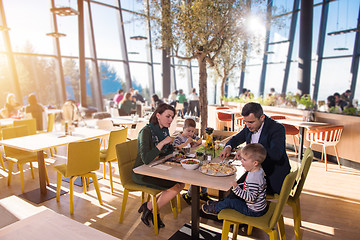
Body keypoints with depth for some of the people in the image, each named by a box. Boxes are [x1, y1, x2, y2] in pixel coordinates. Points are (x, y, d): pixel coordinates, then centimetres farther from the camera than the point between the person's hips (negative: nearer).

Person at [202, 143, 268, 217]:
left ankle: (215, 209, 24)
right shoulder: (260, 171, -3)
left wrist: (237, 189, -37)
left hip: (254, 211, -9)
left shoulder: (254, 178, -35)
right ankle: (220, 203, 36)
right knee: (233, 196, 18)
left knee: (229, 201, -1)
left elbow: (251, 197, -33)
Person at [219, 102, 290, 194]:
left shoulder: (277, 128, -19)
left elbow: (276, 154, -34)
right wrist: (228, 147, -5)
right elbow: (236, 139, 18)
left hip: (273, 179, -6)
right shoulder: (249, 127, 1)